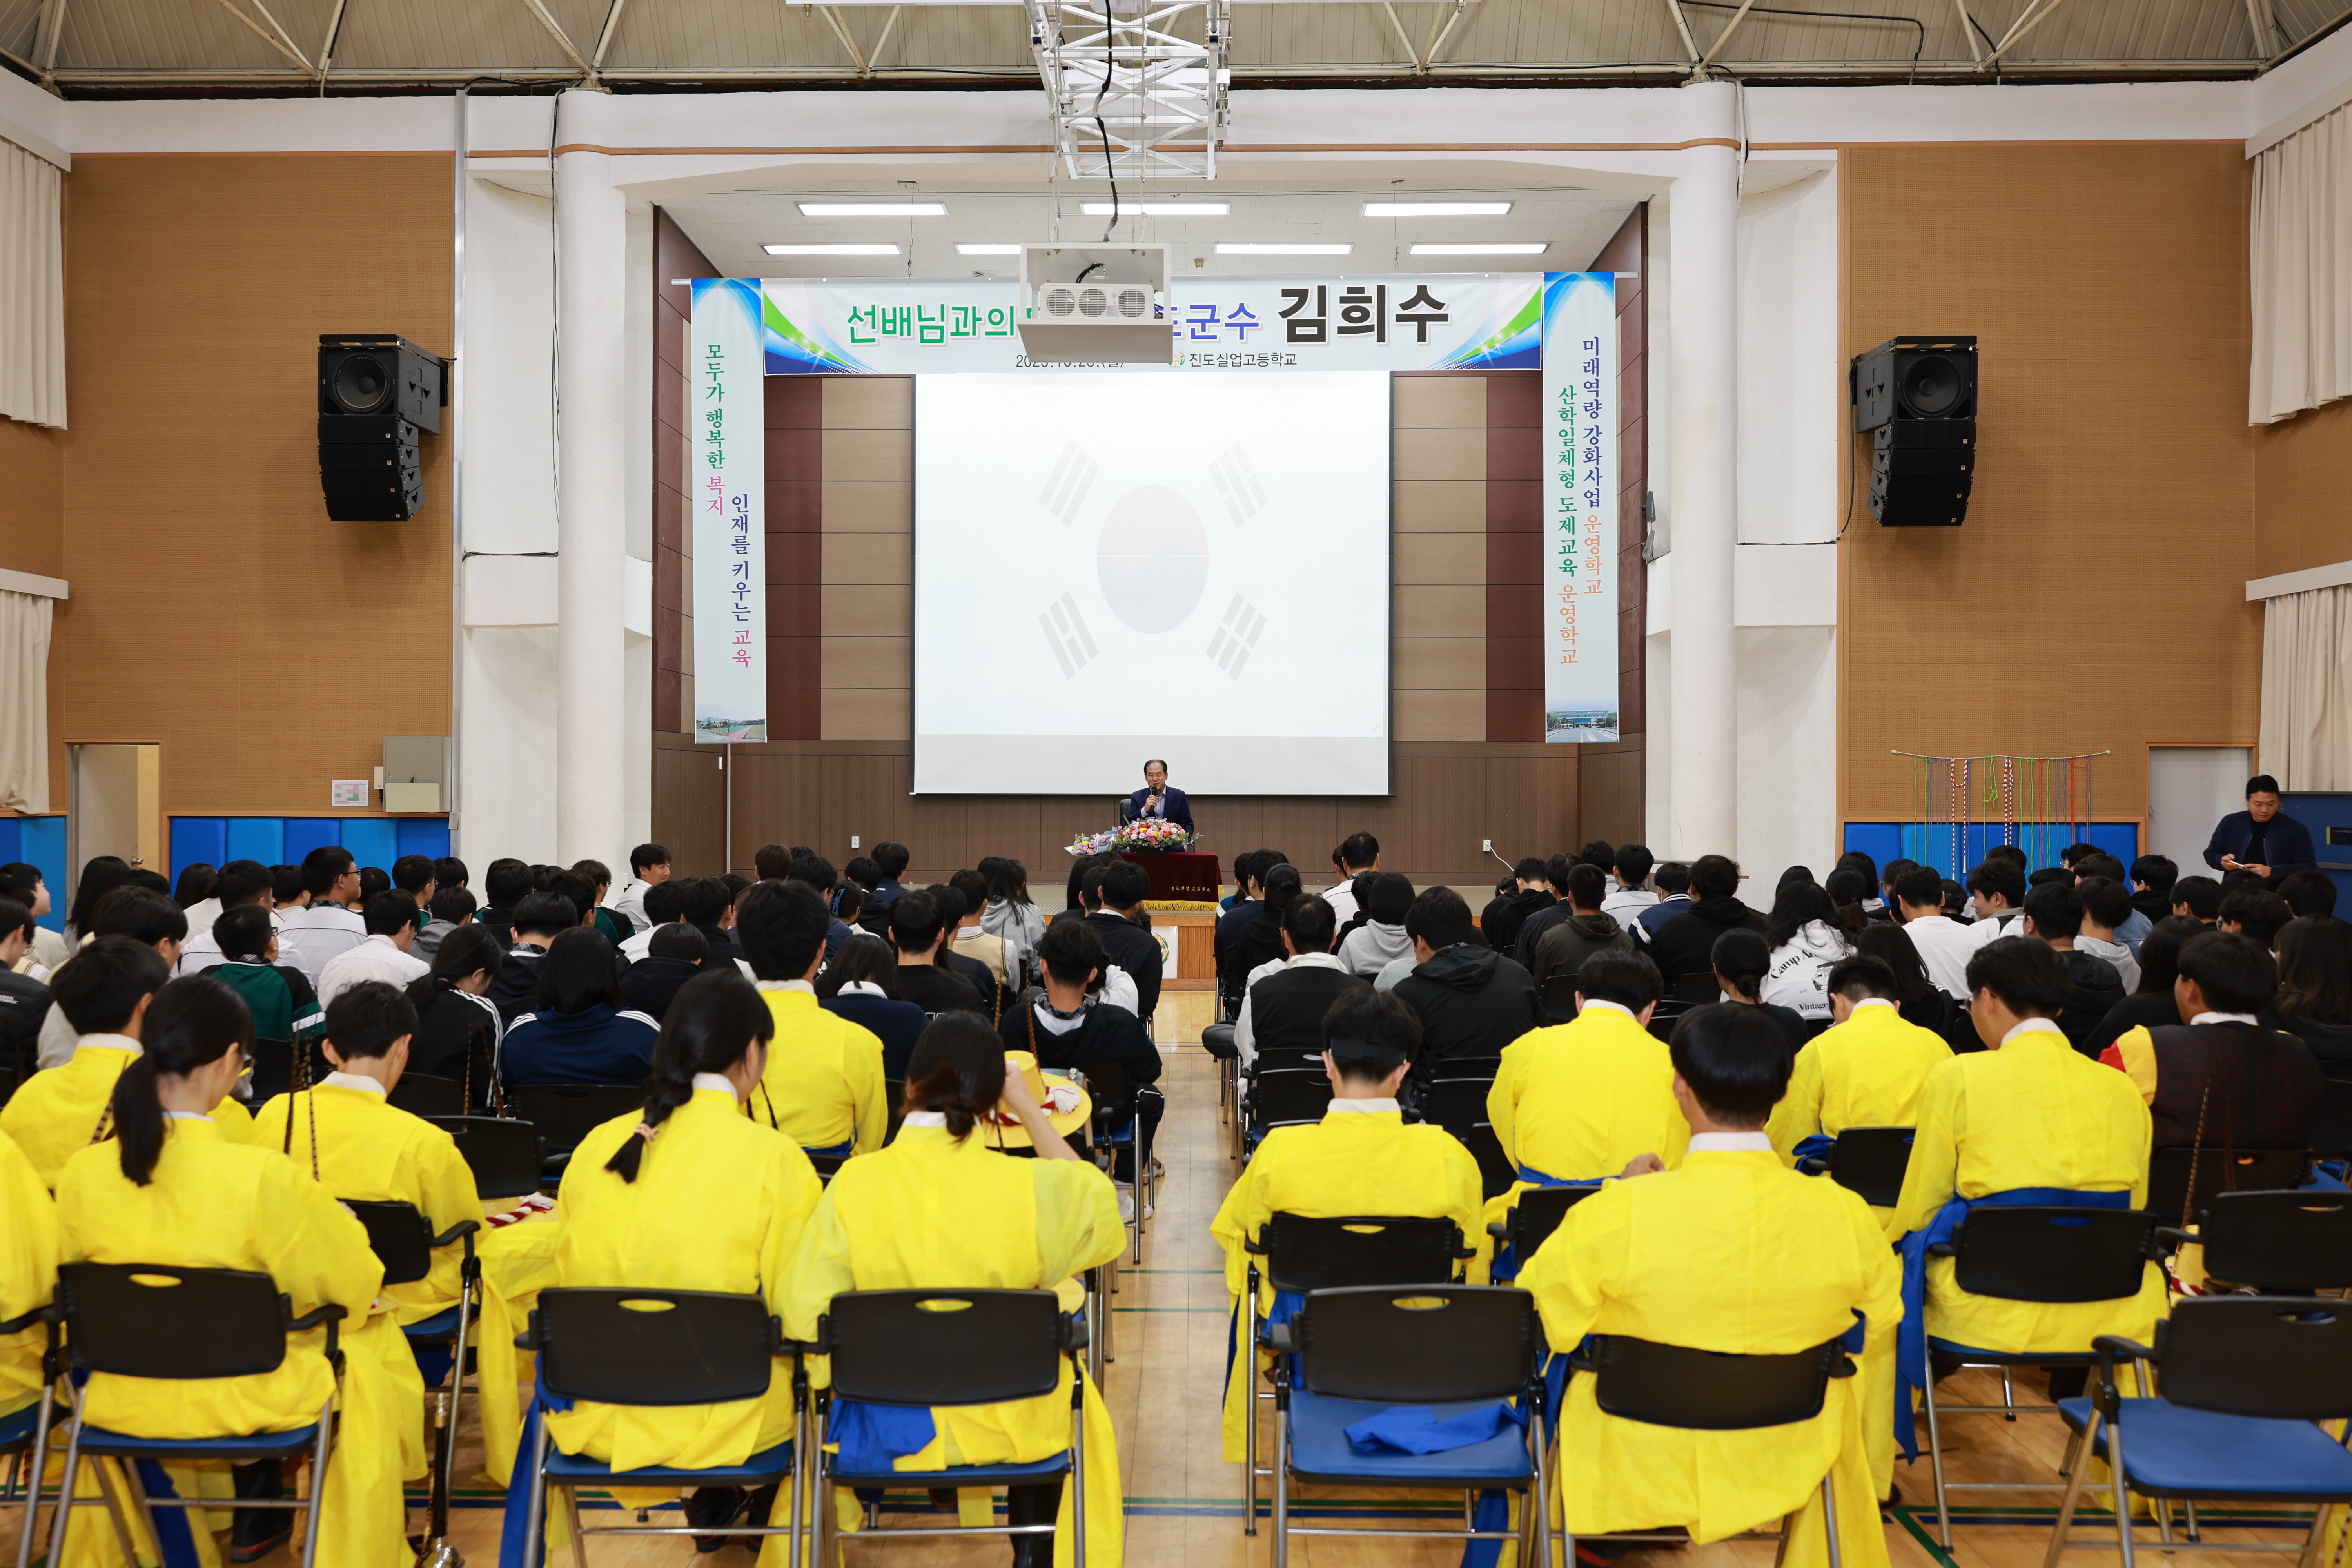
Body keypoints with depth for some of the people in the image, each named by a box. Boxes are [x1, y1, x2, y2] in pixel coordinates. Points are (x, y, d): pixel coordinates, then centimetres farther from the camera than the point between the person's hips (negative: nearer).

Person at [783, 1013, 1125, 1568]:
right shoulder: (1028, 1184, -18)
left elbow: (804, 1318, -17)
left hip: (892, 1424, 1)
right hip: (1005, 1426, -1)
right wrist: (1029, 1111, 5)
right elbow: (1097, 1202, 4)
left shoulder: (854, 1184, -18)